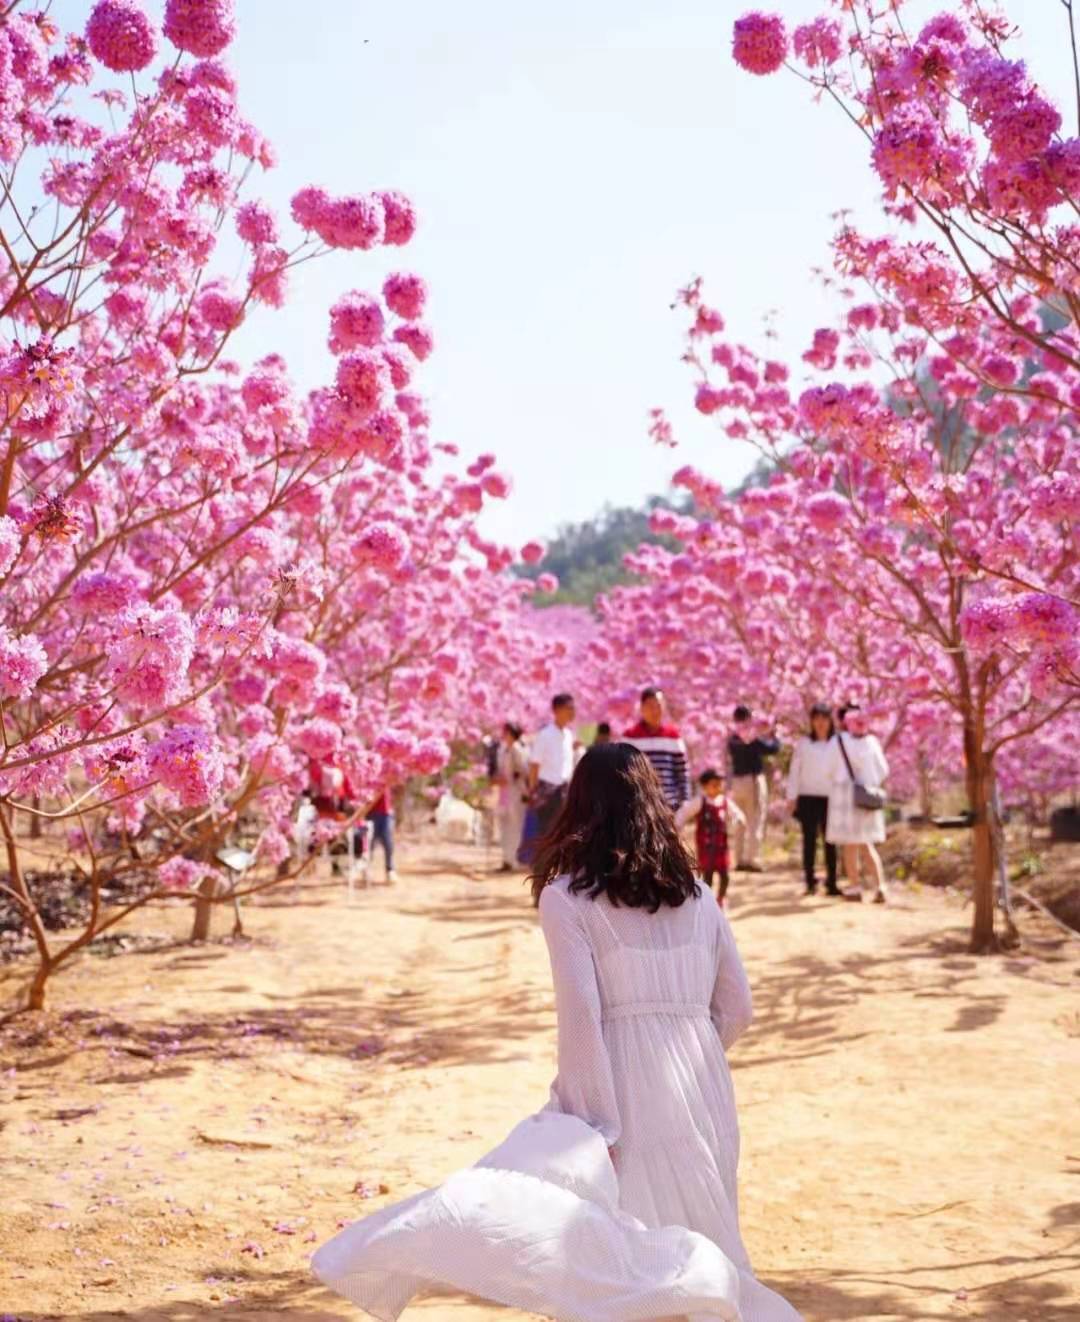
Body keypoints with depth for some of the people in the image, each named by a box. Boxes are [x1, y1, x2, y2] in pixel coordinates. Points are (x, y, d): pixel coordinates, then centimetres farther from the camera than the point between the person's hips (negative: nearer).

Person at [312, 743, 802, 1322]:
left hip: (624, 1093, -5)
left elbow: (580, 1013, -13)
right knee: (714, 1258, 17)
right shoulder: (696, 897, 10)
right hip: (703, 1100, 6)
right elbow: (736, 1004, 11)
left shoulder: (566, 896, -4)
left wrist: (596, 1124, -12)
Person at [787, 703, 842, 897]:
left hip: (830, 798, 0)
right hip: (808, 797, 0)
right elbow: (794, 771, 5)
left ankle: (831, 883, 5)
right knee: (809, 839, 2)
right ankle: (810, 882, 6)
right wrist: (792, 797, -1)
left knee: (830, 841, 1)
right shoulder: (803, 743, 5)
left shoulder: (837, 743, 4)